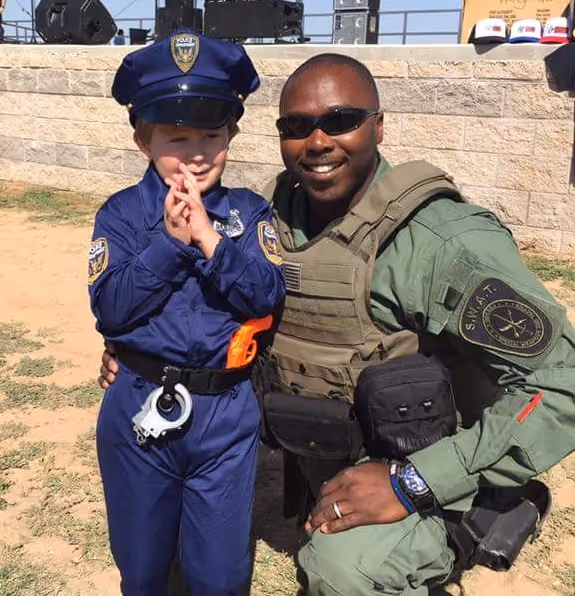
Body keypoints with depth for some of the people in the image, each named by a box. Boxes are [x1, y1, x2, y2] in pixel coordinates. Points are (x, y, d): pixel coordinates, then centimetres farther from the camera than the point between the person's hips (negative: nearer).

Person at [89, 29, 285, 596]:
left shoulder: (249, 211, -1)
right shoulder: (123, 213, -4)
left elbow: (268, 295, -12)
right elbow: (110, 309, -12)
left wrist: (210, 238, -21)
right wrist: (169, 241, -20)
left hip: (227, 411, 0)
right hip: (140, 409, 0)